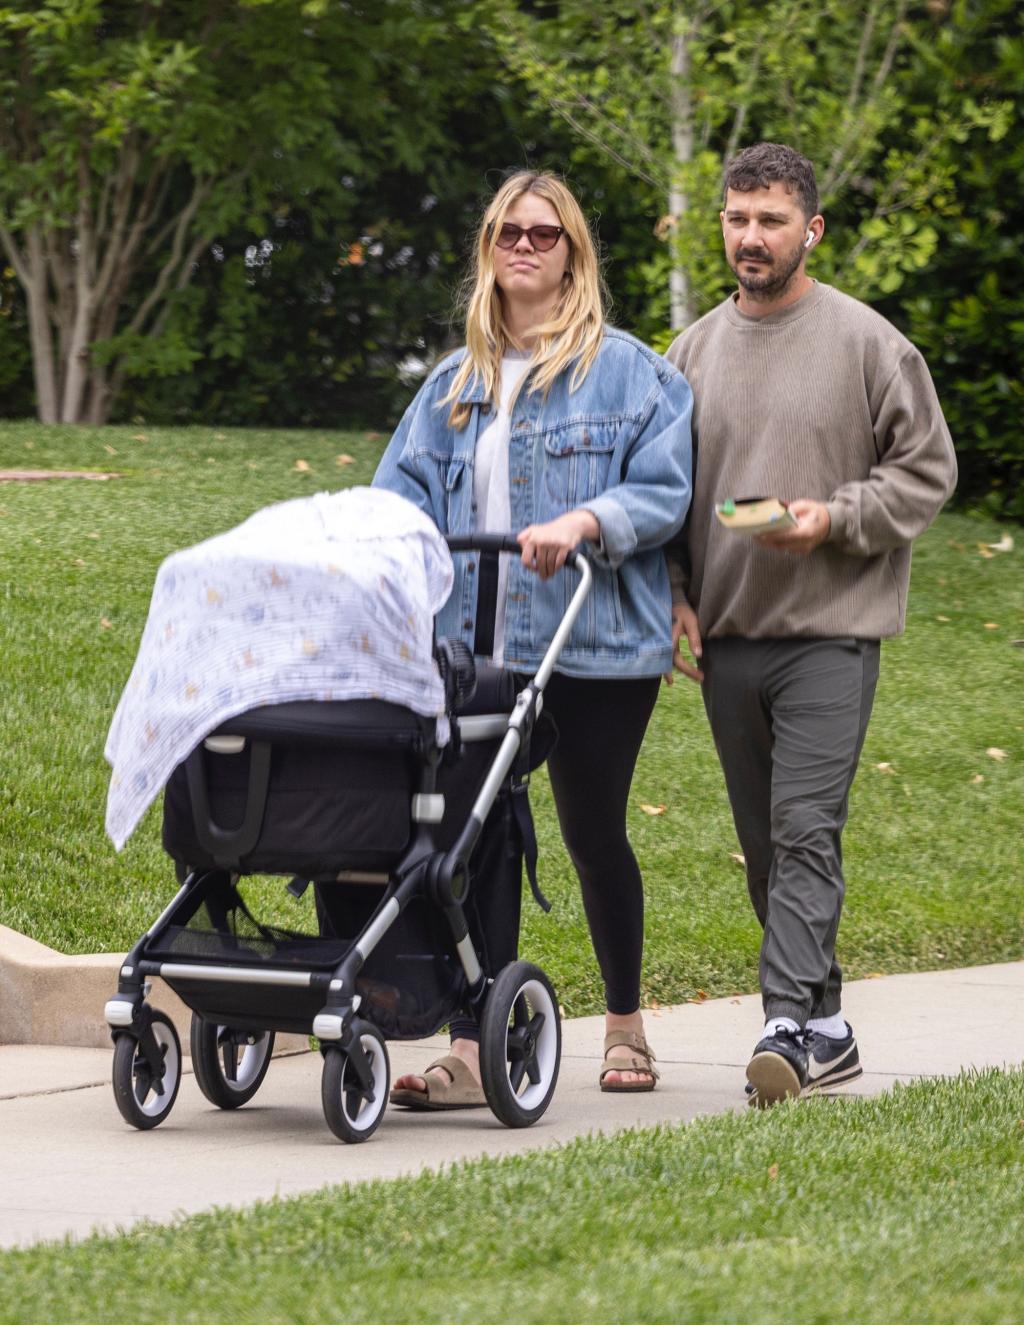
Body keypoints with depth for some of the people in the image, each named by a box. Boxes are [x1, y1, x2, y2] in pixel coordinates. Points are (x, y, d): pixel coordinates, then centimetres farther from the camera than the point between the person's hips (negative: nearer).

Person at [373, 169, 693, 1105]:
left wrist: (584, 522, -23)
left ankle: (626, 1029, 26)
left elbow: (664, 490, -7)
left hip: (595, 646, -4)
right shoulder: (456, 384, 16)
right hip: (476, 644, 4)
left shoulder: (626, 371, 1)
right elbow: (402, 493, 10)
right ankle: (473, 1052, -7)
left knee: (593, 833, 7)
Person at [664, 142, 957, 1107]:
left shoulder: (867, 342, -2)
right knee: (765, 843, 8)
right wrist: (674, 595, 7)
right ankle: (826, 1029, 17)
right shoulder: (694, 351, 11)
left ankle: (789, 1024, -21)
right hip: (725, 636, 5)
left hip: (831, 632, -5)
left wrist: (833, 520, -14)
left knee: (805, 831, -15)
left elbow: (927, 470, 0)